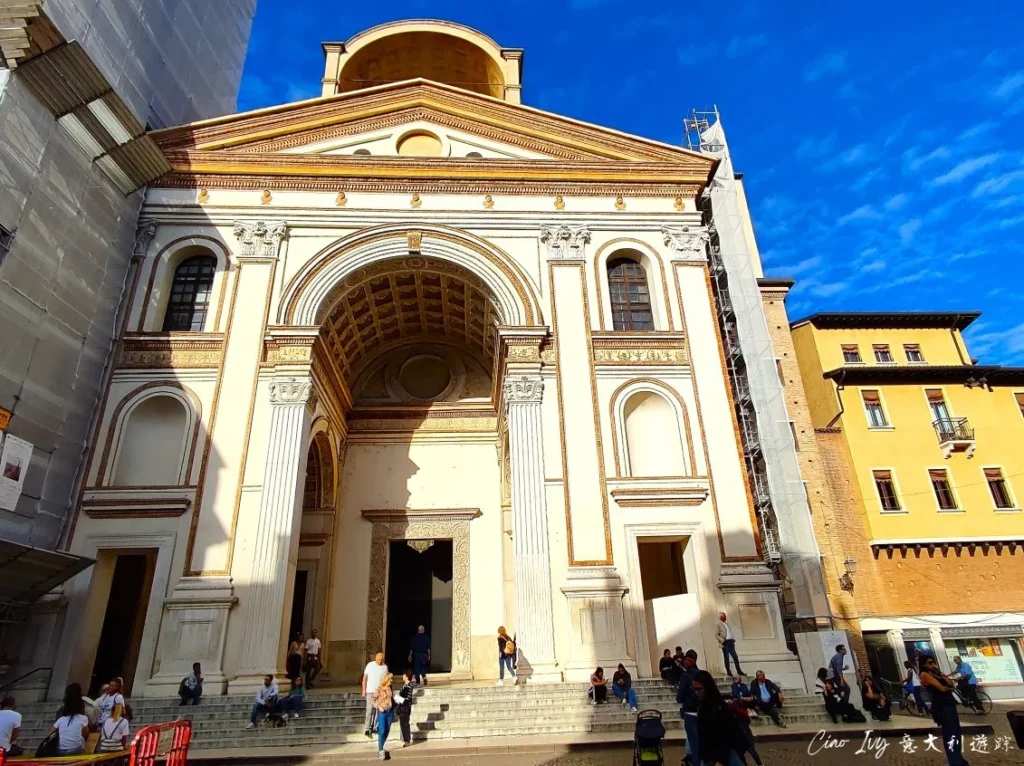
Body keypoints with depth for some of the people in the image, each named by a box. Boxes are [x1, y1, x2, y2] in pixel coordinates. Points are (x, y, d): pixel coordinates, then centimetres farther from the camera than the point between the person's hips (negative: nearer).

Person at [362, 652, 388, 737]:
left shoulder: (385, 667, 1)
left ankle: (374, 727, 16)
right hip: (370, 691, -3)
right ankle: (367, 728, -2)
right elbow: (365, 678, -2)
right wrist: (363, 691, -5)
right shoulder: (370, 665, -6)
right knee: (370, 709, -7)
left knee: (377, 710, 5)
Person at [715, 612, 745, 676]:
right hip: (725, 643, -6)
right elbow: (716, 635, -9)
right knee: (726, 658, -1)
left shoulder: (727, 623, 17)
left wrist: (733, 639, 8)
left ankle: (739, 671, 8)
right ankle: (728, 672, 8)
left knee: (735, 657, 3)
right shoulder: (718, 625, -4)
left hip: (730, 642, 6)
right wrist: (723, 641, -19)